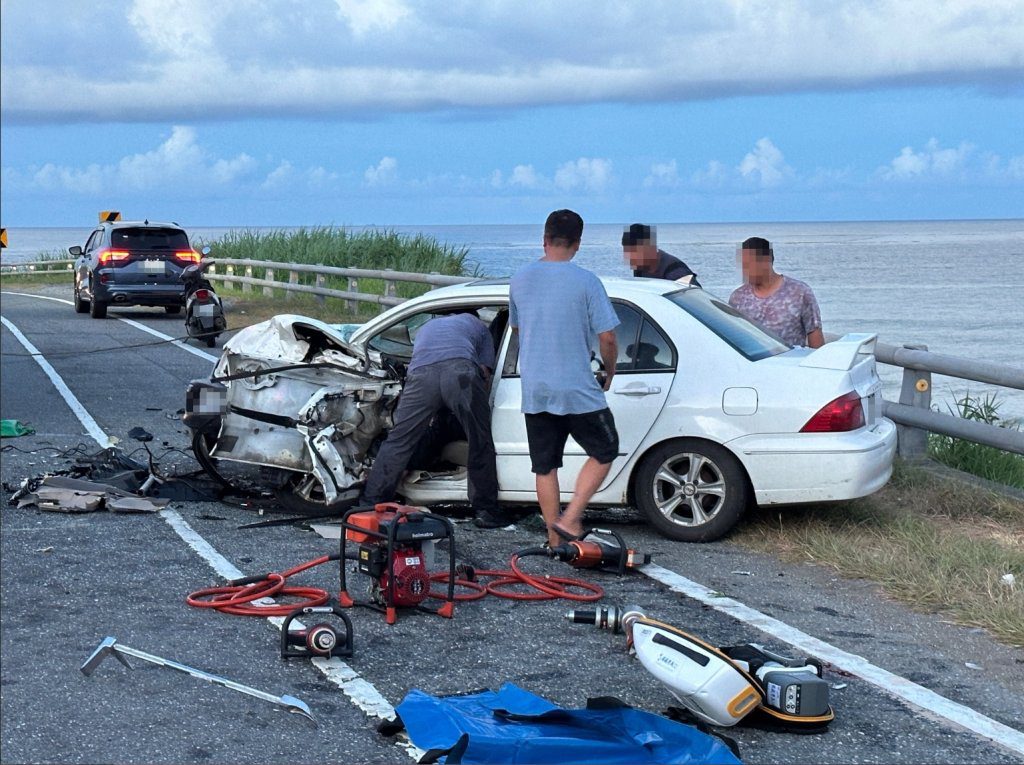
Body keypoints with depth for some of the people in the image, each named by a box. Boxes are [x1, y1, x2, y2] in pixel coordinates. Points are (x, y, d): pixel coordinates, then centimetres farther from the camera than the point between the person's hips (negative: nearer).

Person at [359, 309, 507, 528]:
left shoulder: (426, 328, 46)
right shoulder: (476, 324, 37)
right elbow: (484, 371, 27)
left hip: (421, 373, 2)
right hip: (461, 368, -2)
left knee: (398, 442, 10)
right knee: (480, 444, 11)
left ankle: (370, 504, 13)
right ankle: (485, 511, 16)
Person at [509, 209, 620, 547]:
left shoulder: (520, 279, 5)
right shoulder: (586, 282, -11)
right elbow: (607, 337, -10)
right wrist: (610, 371, 9)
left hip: (533, 390, 5)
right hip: (577, 389, -5)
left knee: (545, 466, 12)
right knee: (603, 452, 12)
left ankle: (555, 539, 15)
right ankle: (569, 519, 0)